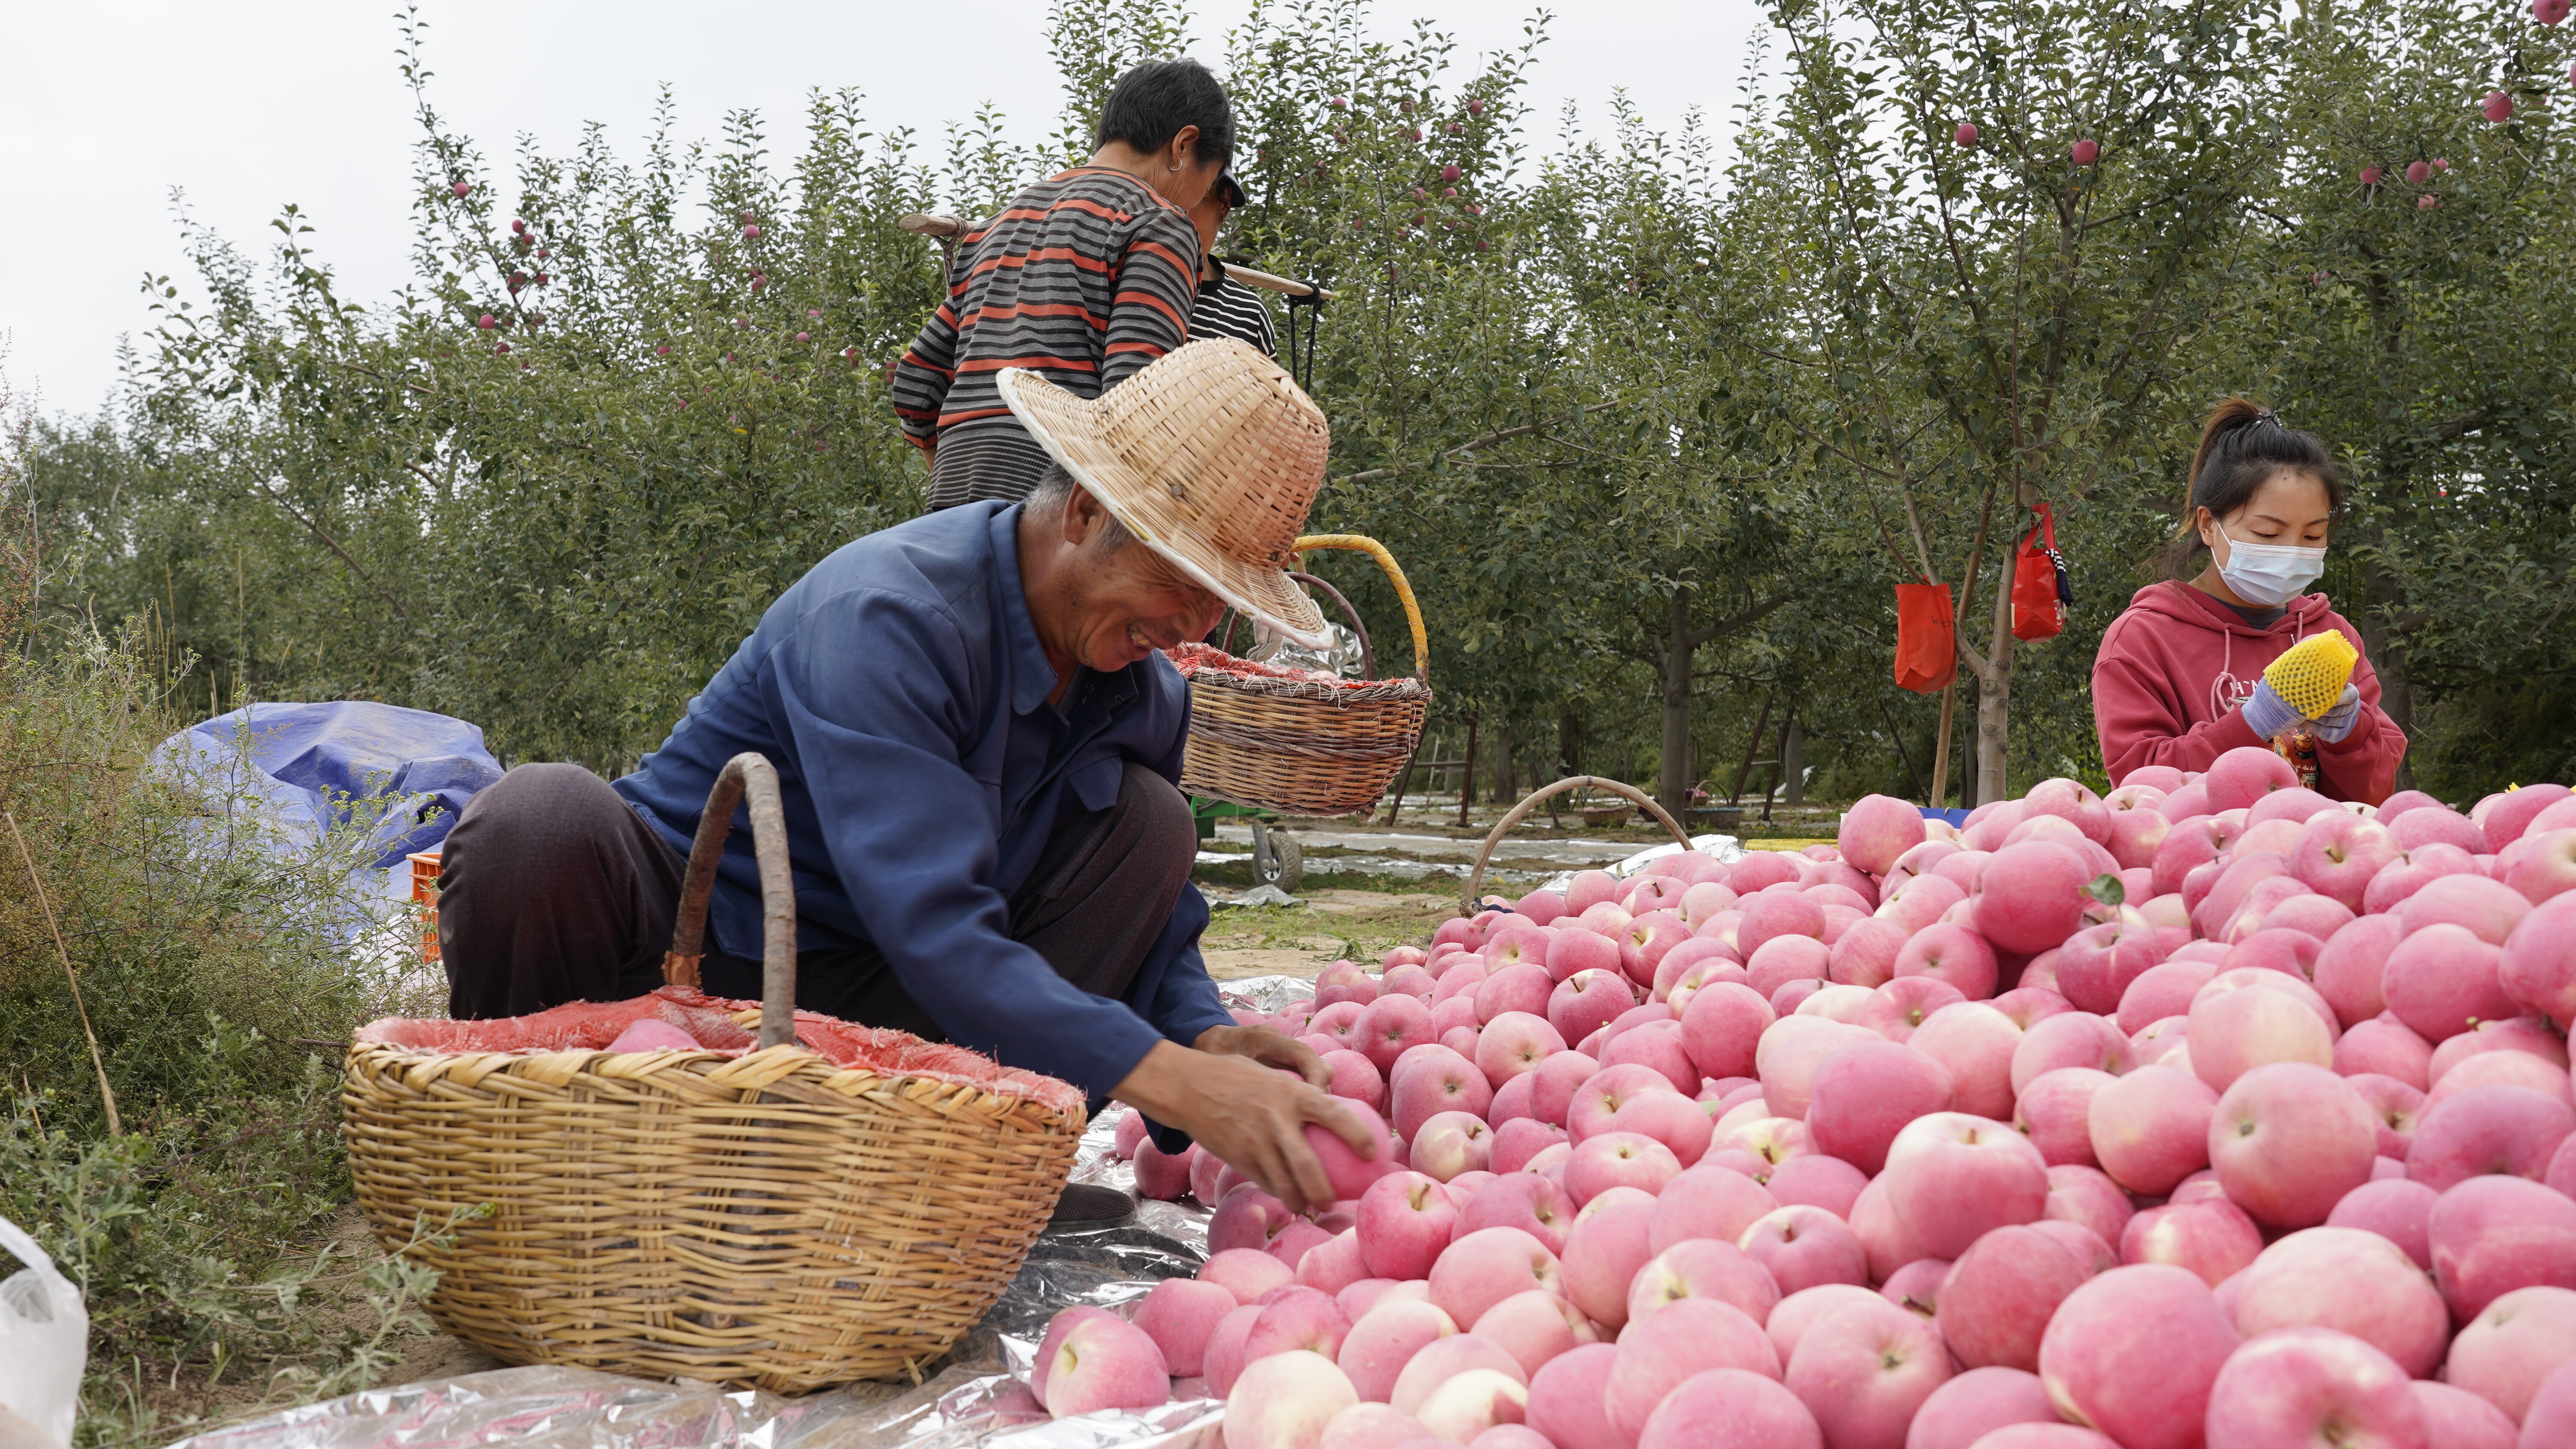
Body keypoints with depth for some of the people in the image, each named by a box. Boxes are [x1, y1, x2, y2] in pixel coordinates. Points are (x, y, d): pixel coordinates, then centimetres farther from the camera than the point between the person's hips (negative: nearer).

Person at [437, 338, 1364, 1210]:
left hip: (865, 1014, 6)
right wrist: (1174, 1083, -42)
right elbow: (930, 929, -36)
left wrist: (1207, 1038, -18)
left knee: (1147, 820, -10)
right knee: (543, 819, -37)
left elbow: (1159, 918, 6)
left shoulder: (1144, 692, -2)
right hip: (681, 944, -6)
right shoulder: (884, 616, -27)